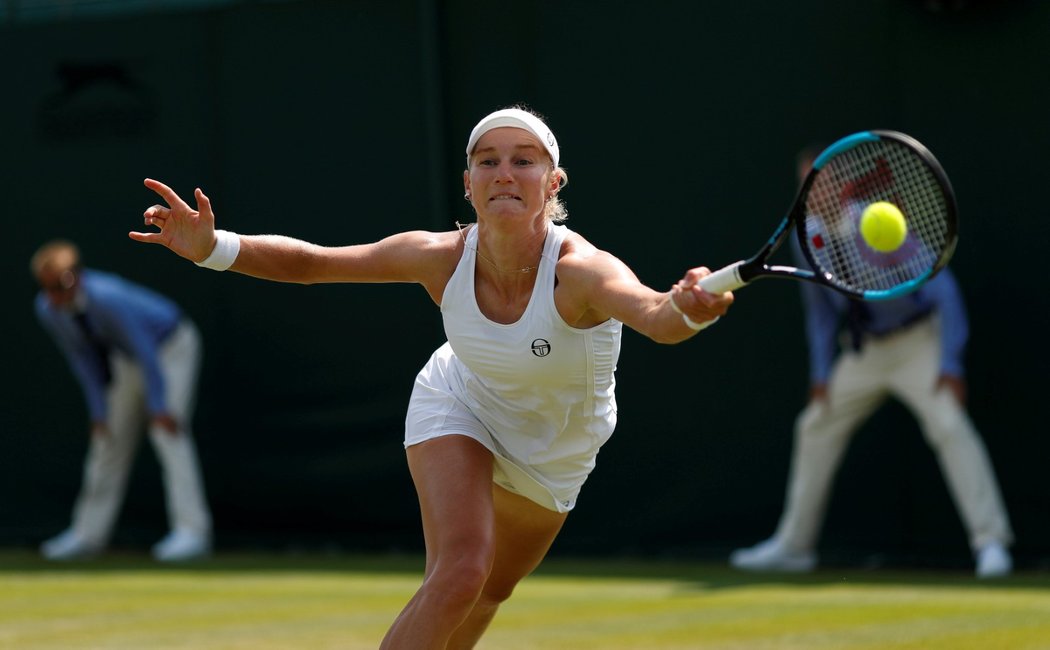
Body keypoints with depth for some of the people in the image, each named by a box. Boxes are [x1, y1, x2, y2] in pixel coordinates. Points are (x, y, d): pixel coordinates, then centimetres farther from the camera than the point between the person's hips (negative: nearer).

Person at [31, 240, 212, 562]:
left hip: (172, 346, -7)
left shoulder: (108, 298, -38)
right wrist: (98, 410, -4)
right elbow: (83, 358, -4)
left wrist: (158, 407, -29)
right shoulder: (47, 309, -17)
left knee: (167, 430, -20)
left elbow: (145, 351, -32)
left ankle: (191, 531, -23)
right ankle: (88, 533, 16)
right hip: (127, 360, 7)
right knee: (110, 438, 7)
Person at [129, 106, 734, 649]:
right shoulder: (442, 258, -29)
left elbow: (655, 315, -62)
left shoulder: (581, 271, -39)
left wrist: (689, 310, -86)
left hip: (556, 452, 1)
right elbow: (307, 262, -19)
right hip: (461, 408, -1)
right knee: (460, 571, -26)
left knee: (492, 591, 22)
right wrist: (213, 246, -35)